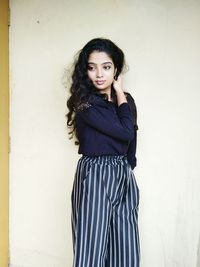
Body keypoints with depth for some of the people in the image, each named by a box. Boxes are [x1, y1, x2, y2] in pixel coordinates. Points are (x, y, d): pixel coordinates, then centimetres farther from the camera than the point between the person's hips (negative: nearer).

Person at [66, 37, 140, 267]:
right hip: (94, 176, -6)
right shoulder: (85, 102, -10)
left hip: (124, 177, 6)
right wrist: (120, 94, -4)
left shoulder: (126, 99, 10)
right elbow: (125, 131, -15)